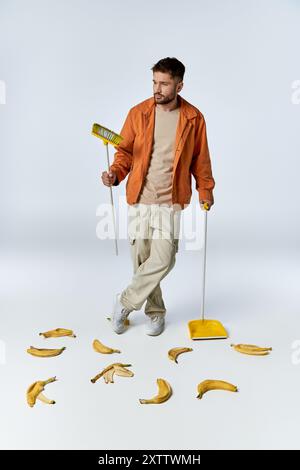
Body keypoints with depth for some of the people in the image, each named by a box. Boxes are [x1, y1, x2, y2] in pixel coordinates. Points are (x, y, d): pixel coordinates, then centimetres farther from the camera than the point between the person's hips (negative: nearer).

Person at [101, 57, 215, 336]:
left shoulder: (193, 118, 2)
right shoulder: (138, 113, 2)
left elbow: (200, 158, 11)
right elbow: (125, 151, 6)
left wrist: (205, 189, 9)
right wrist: (116, 173, -12)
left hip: (171, 200, -1)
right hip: (140, 198, 1)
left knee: (163, 259, -11)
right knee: (141, 259, 6)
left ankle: (125, 302, 14)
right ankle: (155, 311, 29)